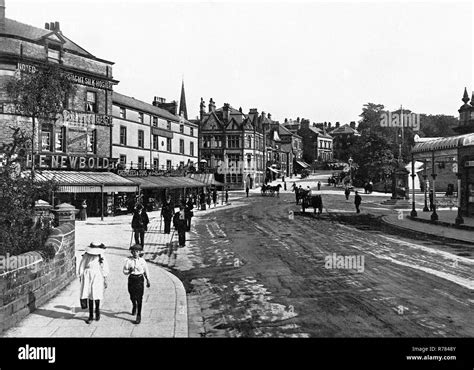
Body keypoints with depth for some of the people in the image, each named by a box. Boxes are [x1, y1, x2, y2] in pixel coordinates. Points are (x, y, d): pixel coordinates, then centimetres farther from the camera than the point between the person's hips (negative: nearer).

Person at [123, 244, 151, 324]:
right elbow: (124, 271, 0)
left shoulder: (142, 260, -2)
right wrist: (129, 271, -22)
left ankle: (138, 316, 0)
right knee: (132, 297, 15)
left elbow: (146, 271, 9)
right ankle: (134, 306, 50)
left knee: (139, 298, -6)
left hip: (140, 279, -1)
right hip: (131, 279, 1)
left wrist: (148, 281, 14)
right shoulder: (129, 260, -4)